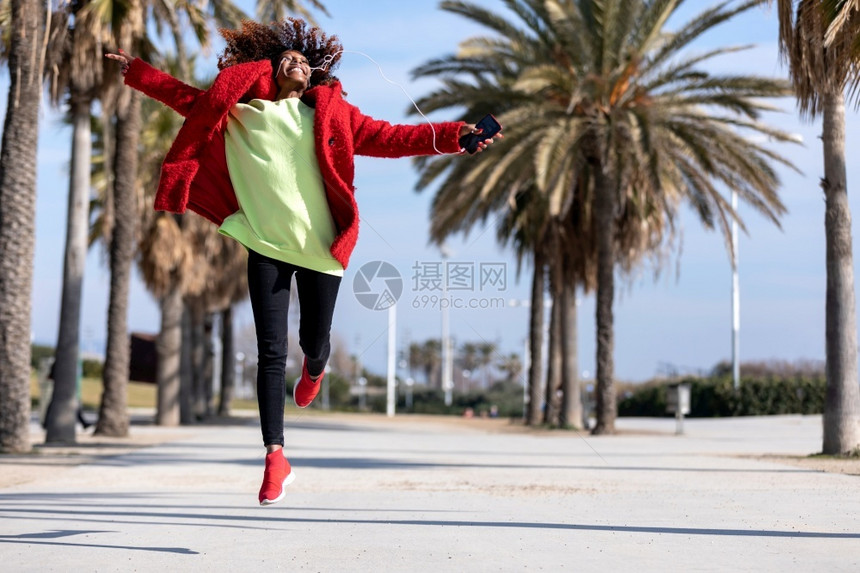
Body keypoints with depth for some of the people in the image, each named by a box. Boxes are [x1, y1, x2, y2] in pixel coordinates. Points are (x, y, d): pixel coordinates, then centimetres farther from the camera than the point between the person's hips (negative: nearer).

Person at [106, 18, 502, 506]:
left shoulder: (329, 110, 6)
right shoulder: (236, 110, 10)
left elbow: (386, 137, 1)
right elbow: (187, 97, 21)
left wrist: (450, 136, -8)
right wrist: (136, 71, 21)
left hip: (319, 247, 0)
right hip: (266, 247, 0)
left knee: (314, 341, 9)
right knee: (271, 352, -6)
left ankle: (314, 370, 50)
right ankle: (276, 457, -2)